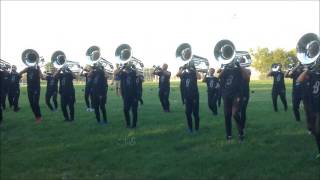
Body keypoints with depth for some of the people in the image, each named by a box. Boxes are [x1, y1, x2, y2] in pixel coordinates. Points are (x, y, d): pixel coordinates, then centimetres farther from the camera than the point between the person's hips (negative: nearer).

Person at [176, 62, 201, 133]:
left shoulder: (194, 73, -1)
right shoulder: (184, 74, 6)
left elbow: (199, 77, -24)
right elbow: (178, 74, -13)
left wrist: (194, 69, -20)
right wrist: (183, 68, -12)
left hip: (195, 96, -3)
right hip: (187, 96, 3)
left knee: (195, 113, -1)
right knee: (188, 113, 7)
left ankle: (197, 128, 11)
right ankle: (190, 128, 20)